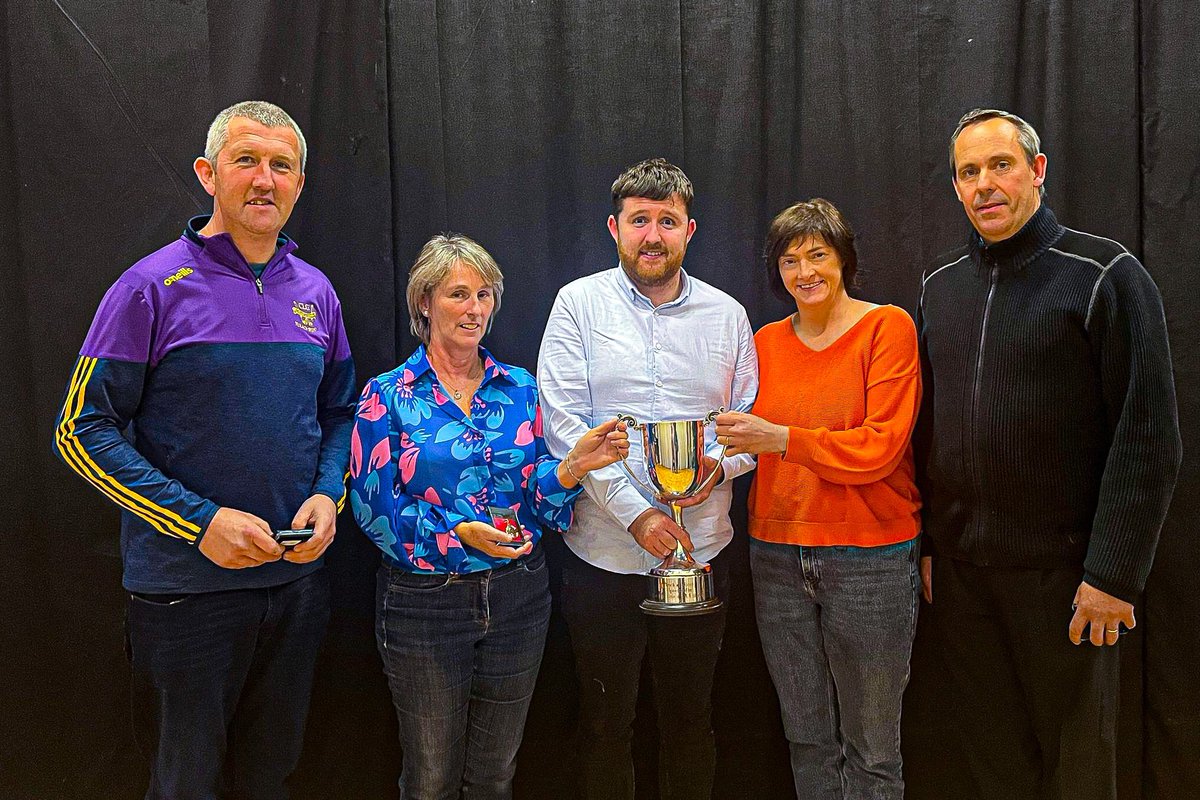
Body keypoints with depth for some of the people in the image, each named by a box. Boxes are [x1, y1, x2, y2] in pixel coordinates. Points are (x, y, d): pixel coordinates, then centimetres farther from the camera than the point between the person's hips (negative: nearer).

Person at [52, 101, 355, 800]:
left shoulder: (315, 292, 5)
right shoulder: (153, 286, -10)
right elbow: (83, 430, -11)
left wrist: (329, 493, -5)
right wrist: (200, 521, -19)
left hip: (298, 577, 5)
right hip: (186, 585, -4)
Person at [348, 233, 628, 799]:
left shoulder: (520, 390, 4)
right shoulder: (388, 397, -5)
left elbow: (539, 491, 2)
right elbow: (375, 507, -10)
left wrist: (573, 464, -18)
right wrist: (455, 534, -24)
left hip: (517, 597, 3)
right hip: (425, 599, -3)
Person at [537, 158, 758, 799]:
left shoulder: (727, 314, 6)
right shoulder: (580, 303, -2)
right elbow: (562, 422, -10)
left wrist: (721, 462, -14)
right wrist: (636, 512, -16)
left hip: (701, 552, 2)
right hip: (603, 552, -2)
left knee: (691, 719, 17)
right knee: (605, 723, 13)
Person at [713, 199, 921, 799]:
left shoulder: (887, 327, -4)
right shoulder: (766, 342, 9)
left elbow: (880, 447, -13)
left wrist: (782, 438, -21)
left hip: (868, 557, -4)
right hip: (778, 557, 4)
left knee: (870, 749, 7)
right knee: (807, 738, 16)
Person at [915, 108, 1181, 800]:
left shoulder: (1106, 275, -6)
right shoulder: (940, 288, 9)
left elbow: (1149, 438, -11)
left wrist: (1115, 574, -15)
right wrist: (921, 543, 8)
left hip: (1062, 570, -4)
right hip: (958, 567, 4)